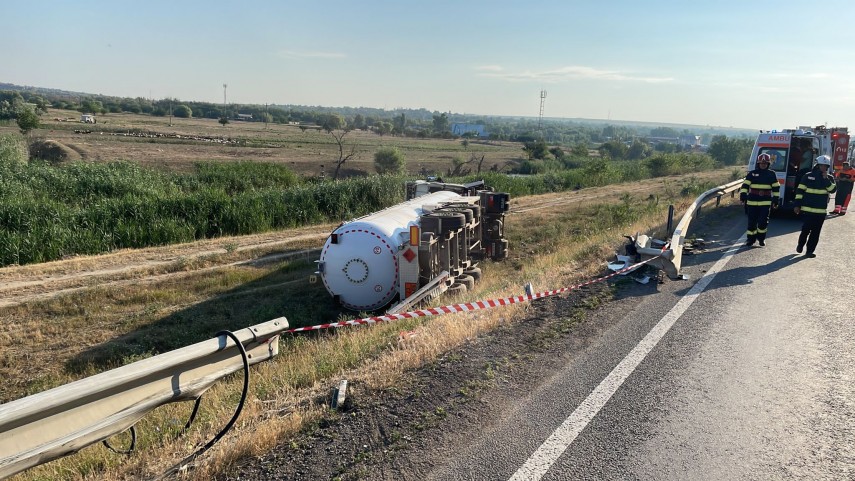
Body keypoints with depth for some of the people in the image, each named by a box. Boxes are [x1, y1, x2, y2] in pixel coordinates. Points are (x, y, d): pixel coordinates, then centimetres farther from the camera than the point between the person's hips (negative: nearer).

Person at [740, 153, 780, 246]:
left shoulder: (772, 174, 6)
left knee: (763, 221, -5)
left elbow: (776, 188, 9)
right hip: (752, 202, 0)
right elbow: (745, 186, -2)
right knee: (752, 222, 3)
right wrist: (743, 196, -15)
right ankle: (751, 239, 15)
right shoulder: (752, 174, 3)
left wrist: (775, 200, 6)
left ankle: (761, 238, 15)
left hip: (766, 202, 0)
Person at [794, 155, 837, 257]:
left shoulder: (830, 178, 8)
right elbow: (800, 191, -1)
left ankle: (810, 251, 9)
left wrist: (826, 179, -16)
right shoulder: (808, 176, -1)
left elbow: (833, 190, -7)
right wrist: (797, 205, -5)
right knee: (806, 229, -4)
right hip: (807, 209, -3)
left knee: (815, 232, 3)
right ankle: (800, 245, 21)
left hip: (821, 211, 3)